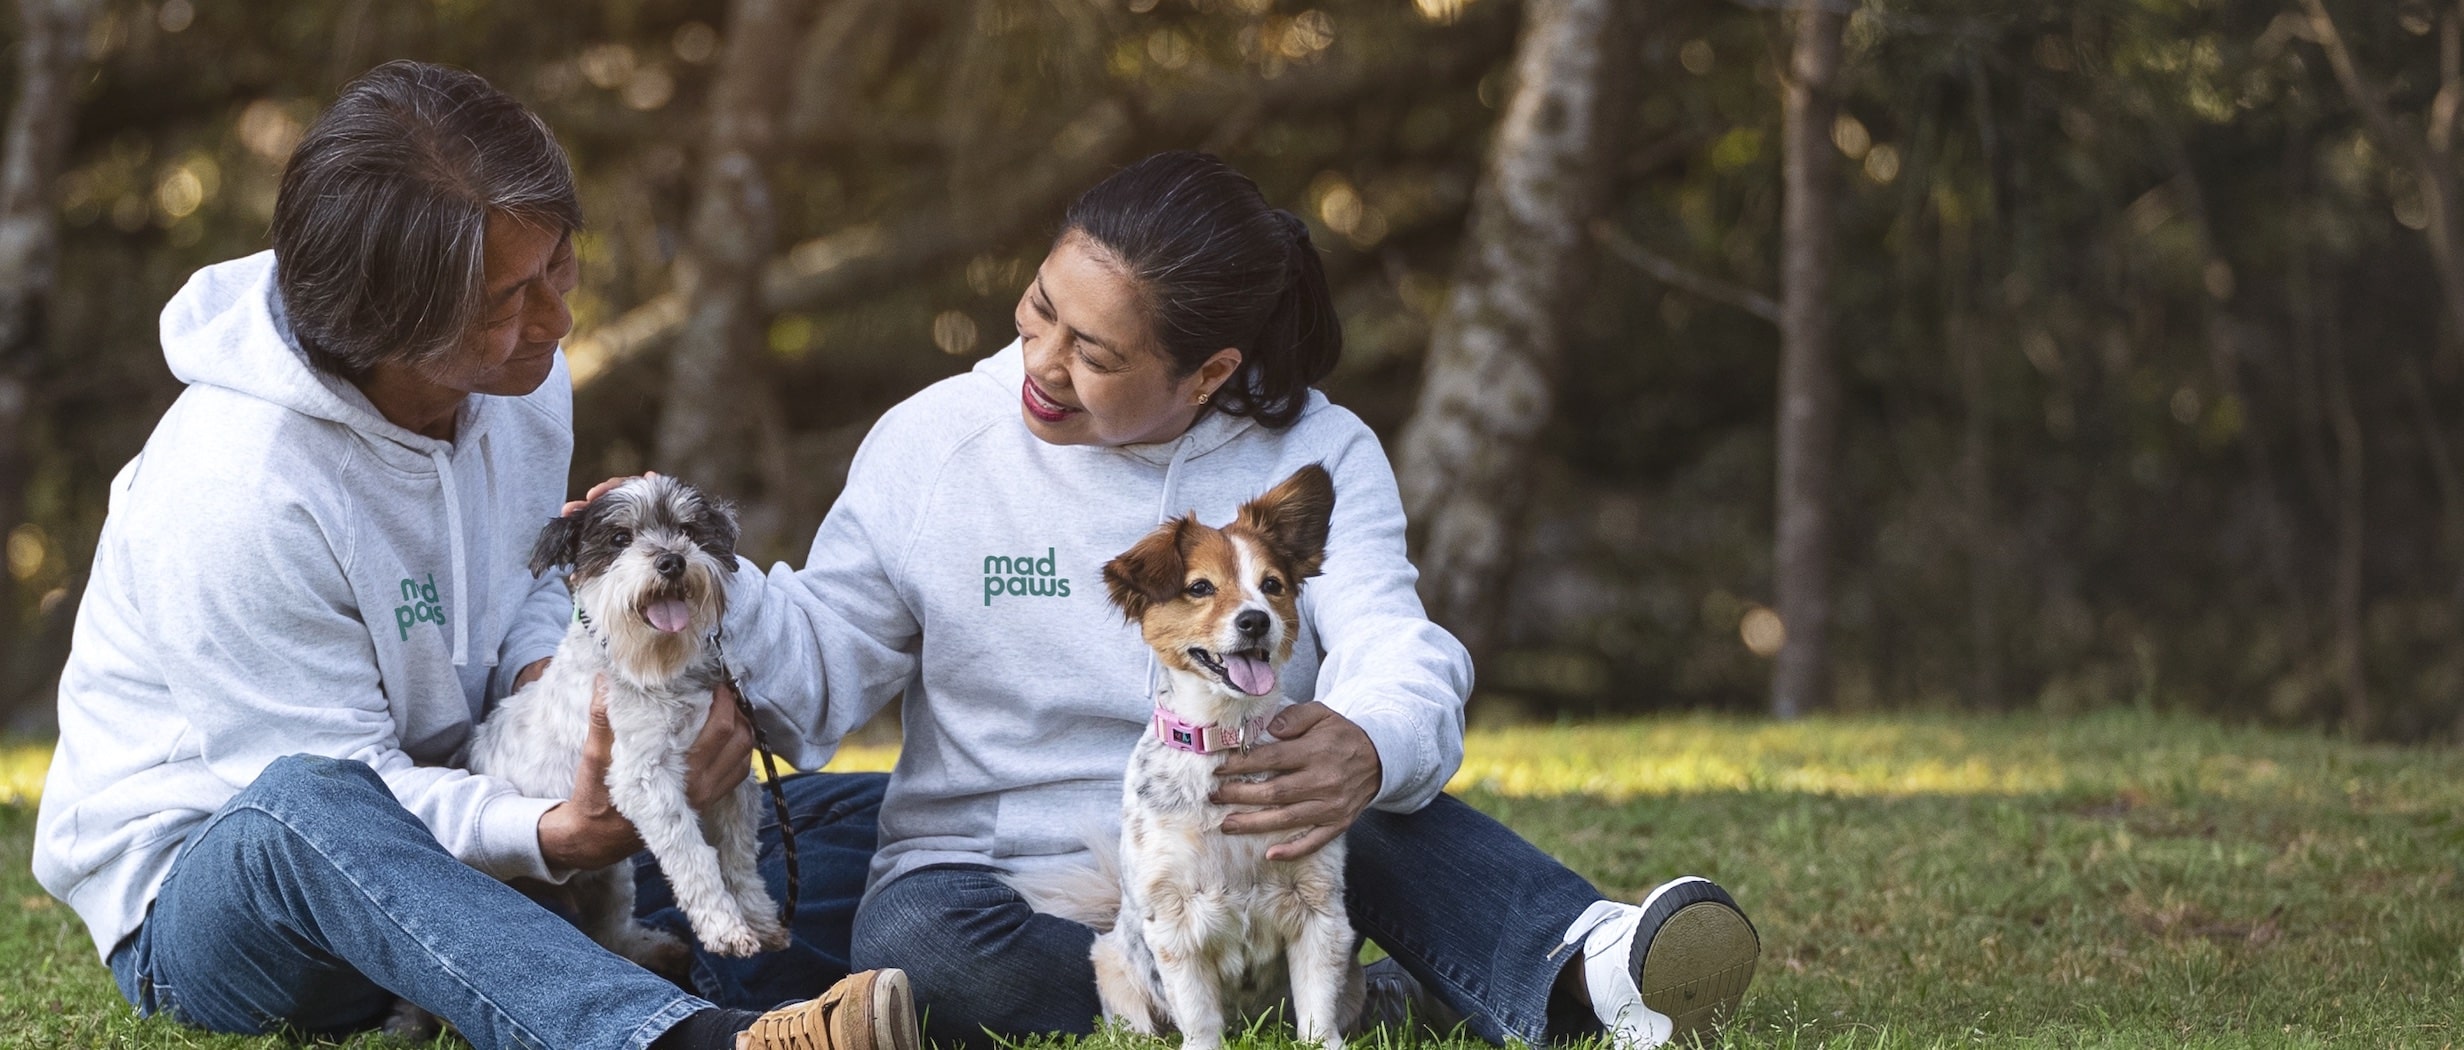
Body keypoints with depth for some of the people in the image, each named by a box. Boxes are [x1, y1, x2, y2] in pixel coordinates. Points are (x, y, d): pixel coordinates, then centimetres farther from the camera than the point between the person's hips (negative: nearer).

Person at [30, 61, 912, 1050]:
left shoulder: (517, 372, -5)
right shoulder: (236, 496, -27)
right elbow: (335, 793, -23)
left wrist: (551, 673, -12)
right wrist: (561, 836, -39)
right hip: (199, 885, -7)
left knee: (869, 822, -6)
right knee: (308, 810, -45)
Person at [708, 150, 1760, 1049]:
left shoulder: (1317, 457, -4)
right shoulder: (927, 447, -2)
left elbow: (1396, 652, -20)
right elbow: (823, 657, 3)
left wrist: (1370, 746, -46)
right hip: (997, 876, 0)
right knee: (914, 944, -36)